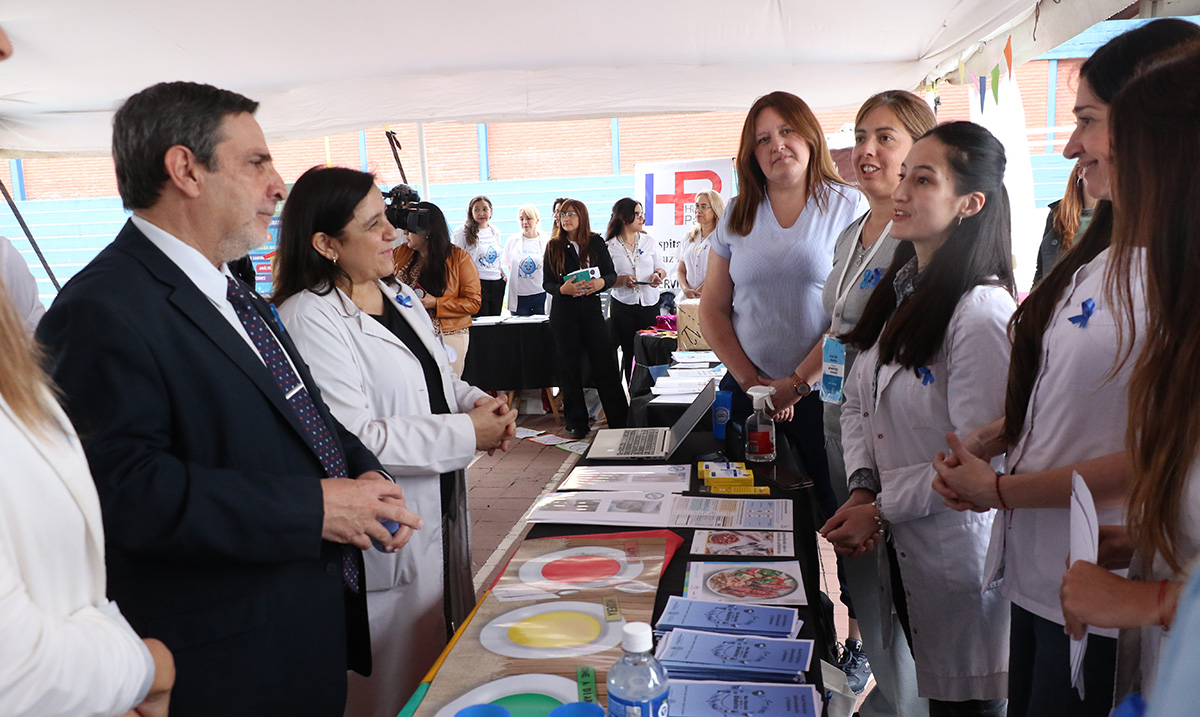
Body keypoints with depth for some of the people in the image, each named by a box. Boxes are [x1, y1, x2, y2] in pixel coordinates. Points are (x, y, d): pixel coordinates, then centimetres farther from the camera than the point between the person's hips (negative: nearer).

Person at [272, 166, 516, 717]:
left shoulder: (399, 297, 9)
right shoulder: (310, 320, -19)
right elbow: (351, 439, -26)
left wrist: (480, 402, -3)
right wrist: (466, 435, -22)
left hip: (442, 512, 9)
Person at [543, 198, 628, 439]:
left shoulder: (596, 243, 5)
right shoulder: (554, 246, 6)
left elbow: (612, 273, 6)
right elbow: (546, 282, 3)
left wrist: (602, 282, -17)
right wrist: (562, 289, -17)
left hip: (592, 308, 0)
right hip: (563, 312, 1)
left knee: (605, 363, -2)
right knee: (570, 366, 5)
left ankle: (620, 420, 5)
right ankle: (576, 422, 15)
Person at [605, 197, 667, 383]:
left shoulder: (649, 241, 8)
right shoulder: (610, 246, -1)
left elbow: (661, 268, 13)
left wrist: (658, 275, -9)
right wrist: (623, 280, -19)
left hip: (649, 304, 2)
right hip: (622, 306, -2)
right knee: (629, 352, 4)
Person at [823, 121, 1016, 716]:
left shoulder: (981, 313, -20)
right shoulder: (900, 287, 7)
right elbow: (857, 401, 9)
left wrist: (881, 510, -14)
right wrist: (862, 486, -5)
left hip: (955, 548, -7)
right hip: (894, 541, 7)